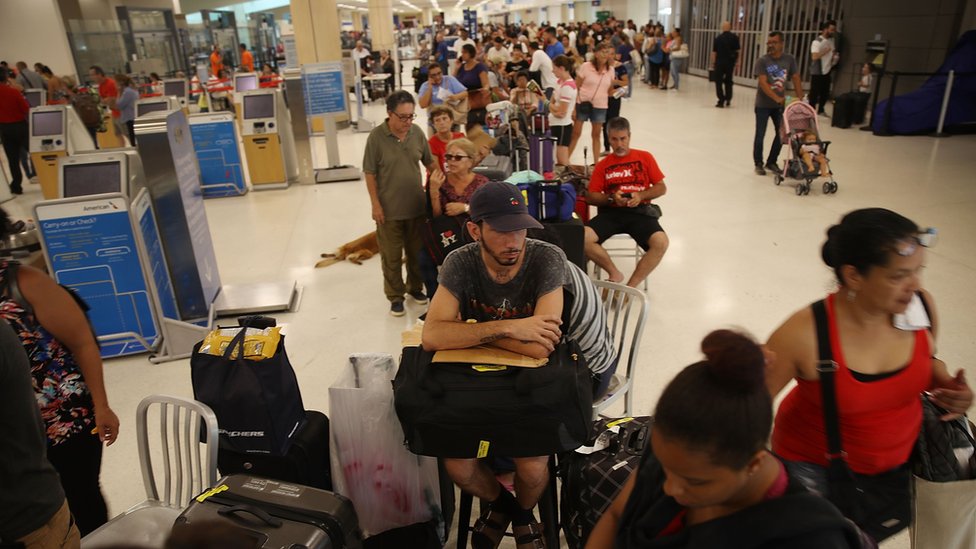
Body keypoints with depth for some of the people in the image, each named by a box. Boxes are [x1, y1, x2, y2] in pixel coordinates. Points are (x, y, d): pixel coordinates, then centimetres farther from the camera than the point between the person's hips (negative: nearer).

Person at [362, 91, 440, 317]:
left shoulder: (417, 132, -3)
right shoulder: (376, 137, -13)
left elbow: (429, 161, 11)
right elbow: (369, 173, -9)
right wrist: (375, 204, -11)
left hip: (416, 206, 4)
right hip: (389, 209, -3)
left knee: (416, 251, 17)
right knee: (391, 255, 8)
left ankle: (415, 287, 38)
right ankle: (395, 296, 23)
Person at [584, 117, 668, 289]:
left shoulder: (645, 157, 12)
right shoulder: (602, 165, 13)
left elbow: (661, 188, 10)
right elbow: (590, 196, 9)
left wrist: (640, 195, -10)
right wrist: (611, 198, -11)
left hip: (640, 211, -1)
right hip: (611, 212, 1)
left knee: (661, 242, -31)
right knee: (582, 237, -28)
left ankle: (630, 287, -17)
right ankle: (614, 273, -7)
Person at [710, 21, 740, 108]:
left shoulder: (718, 38, -8)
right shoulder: (735, 37, -1)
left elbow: (714, 52, -8)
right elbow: (737, 51, 1)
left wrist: (712, 63, 0)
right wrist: (737, 62, 10)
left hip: (720, 62, -3)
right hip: (730, 62, 3)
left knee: (719, 82, 6)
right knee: (728, 81, 18)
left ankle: (721, 101, 1)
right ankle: (728, 100, 19)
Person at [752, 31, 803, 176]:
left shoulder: (789, 59, 0)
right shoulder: (762, 61, -12)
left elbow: (796, 79, 4)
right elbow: (763, 83, -21)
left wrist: (800, 98, -5)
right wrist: (776, 98, -32)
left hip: (780, 104, 4)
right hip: (763, 104, -4)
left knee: (781, 133, 8)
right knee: (760, 135, 1)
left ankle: (771, 162, 22)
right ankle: (758, 163, 16)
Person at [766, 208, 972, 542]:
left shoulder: (921, 306, -16)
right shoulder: (804, 334, -31)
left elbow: (925, 359, 6)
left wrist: (946, 385, -12)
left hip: (901, 456, 5)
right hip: (815, 465, -4)